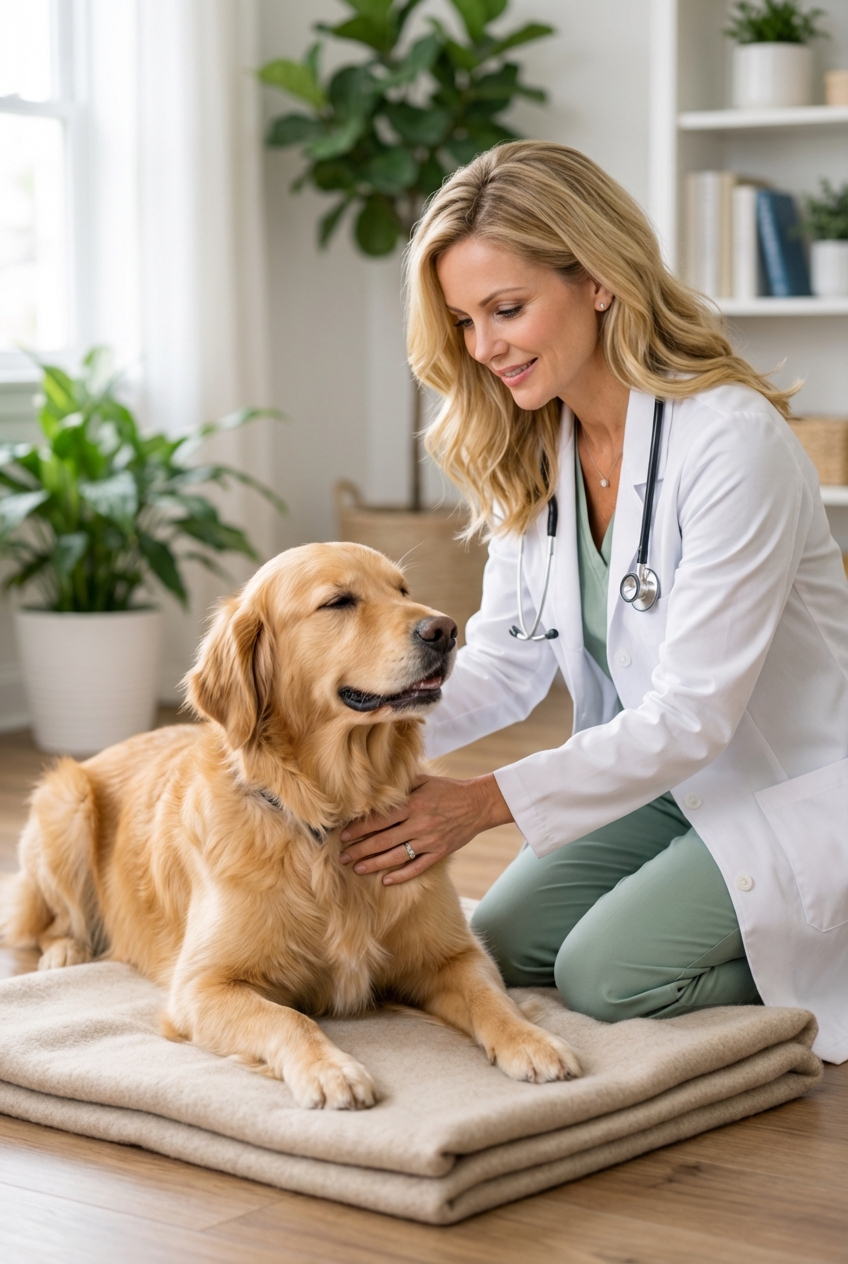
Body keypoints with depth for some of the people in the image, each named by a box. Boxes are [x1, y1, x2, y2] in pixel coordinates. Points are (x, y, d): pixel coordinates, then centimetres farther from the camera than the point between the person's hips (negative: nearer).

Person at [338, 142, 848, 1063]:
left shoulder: (733, 440, -26)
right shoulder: (529, 451, -2)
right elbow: (507, 660, -2)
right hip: (657, 777, 7)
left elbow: (693, 711, -27)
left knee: (605, 976, -21)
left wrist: (487, 801, -32)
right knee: (500, 949, -8)